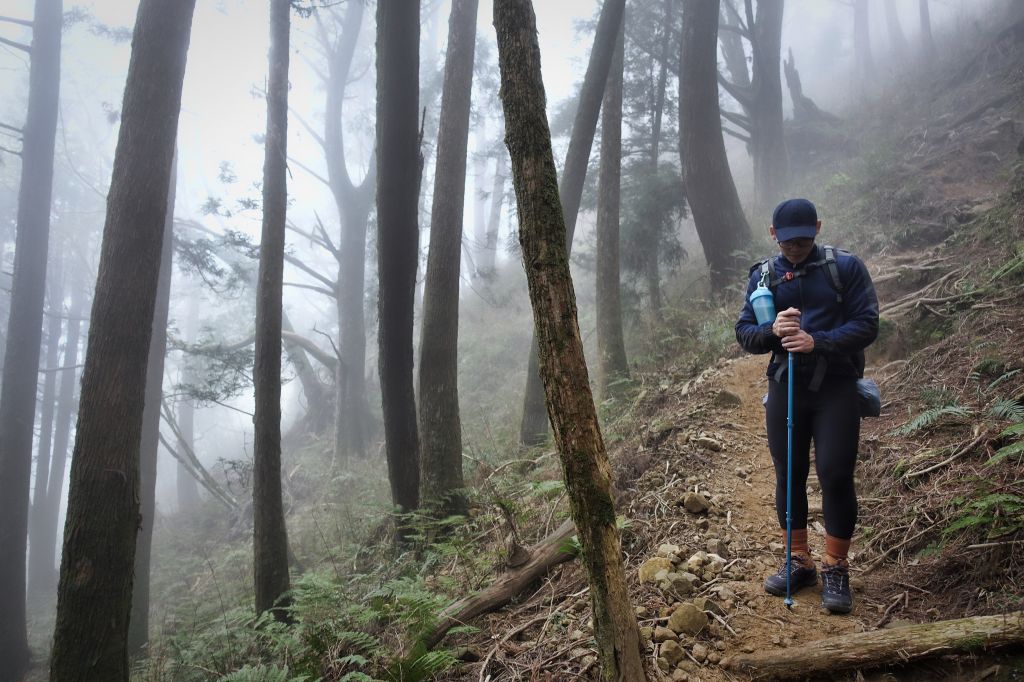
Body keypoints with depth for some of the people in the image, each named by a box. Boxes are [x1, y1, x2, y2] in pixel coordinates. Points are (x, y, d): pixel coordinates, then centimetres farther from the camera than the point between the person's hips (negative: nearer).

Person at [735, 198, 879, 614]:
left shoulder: (846, 267, -3)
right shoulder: (763, 276, 6)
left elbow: (867, 324, -8)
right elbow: (744, 334, 3)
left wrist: (816, 341, -23)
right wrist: (773, 331, -19)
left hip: (836, 386, -3)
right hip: (785, 386, 3)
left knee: (835, 475, -6)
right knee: (789, 476, 8)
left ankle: (836, 570, 10)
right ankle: (800, 563, 23)